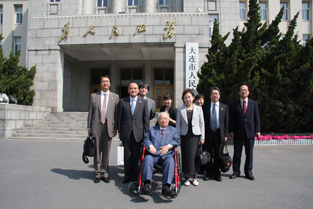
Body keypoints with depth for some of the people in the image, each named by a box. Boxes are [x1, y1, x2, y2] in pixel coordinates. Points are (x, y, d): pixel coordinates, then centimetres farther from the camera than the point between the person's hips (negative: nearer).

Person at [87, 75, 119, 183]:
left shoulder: (115, 97, 8)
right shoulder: (94, 96, 10)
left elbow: (116, 113, 5)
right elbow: (90, 112, 9)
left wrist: (115, 128, 0)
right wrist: (89, 127, 4)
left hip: (109, 126, 0)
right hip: (96, 126, 1)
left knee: (106, 152, 5)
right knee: (97, 151, 5)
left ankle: (104, 173, 18)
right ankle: (98, 173, 19)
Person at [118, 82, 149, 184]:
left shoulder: (144, 102, 6)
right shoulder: (122, 101, 7)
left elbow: (146, 118, 5)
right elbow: (120, 117, 7)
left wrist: (145, 132, 0)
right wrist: (119, 131, 4)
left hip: (138, 132, 0)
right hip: (126, 132, 1)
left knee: (136, 155, 7)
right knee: (127, 154, 7)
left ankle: (135, 175, 20)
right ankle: (127, 175, 19)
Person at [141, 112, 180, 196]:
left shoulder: (173, 130, 25)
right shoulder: (151, 129, 27)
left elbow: (177, 140, 10)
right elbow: (146, 139, 12)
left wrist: (168, 146, -9)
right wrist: (150, 145, -10)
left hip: (167, 155, 0)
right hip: (153, 154, 1)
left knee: (170, 161, -34)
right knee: (147, 159, -33)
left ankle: (166, 186, -41)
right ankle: (147, 183, -39)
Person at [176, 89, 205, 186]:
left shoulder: (198, 108, 4)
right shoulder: (180, 110, 4)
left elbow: (202, 124, 4)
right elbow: (178, 124, 5)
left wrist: (202, 137, 0)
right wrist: (178, 137, 0)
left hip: (196, 135, 0)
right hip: (185, 136, 0)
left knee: (195, 156, 1)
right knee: (186, 156, 2)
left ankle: (195, 177, 17)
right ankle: (186, 177, 16)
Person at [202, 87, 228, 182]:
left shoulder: (224, 107, 7)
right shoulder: (205, 107, 3)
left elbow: (226, 122, 7)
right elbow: (202, 121, 2)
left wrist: (226, 135, 1)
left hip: (219, 134, 1)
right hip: (208, 134, -1)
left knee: (218, 155, 8)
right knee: (208, 155, 7)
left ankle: (216, 173, 22)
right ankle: (209, 173, 21)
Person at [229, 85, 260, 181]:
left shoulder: (254, 104, 9)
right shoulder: (234, 104, 5)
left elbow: (257, 118, 7)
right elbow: (231, 119, 3)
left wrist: (258, 130, 0)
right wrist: (231, 131, -5)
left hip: (250, 132, 1)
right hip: (238, 132, -1)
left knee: (249, 153, 6)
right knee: (237, 153, 5)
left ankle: (248, 172, 18)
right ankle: (236, 171, 17)